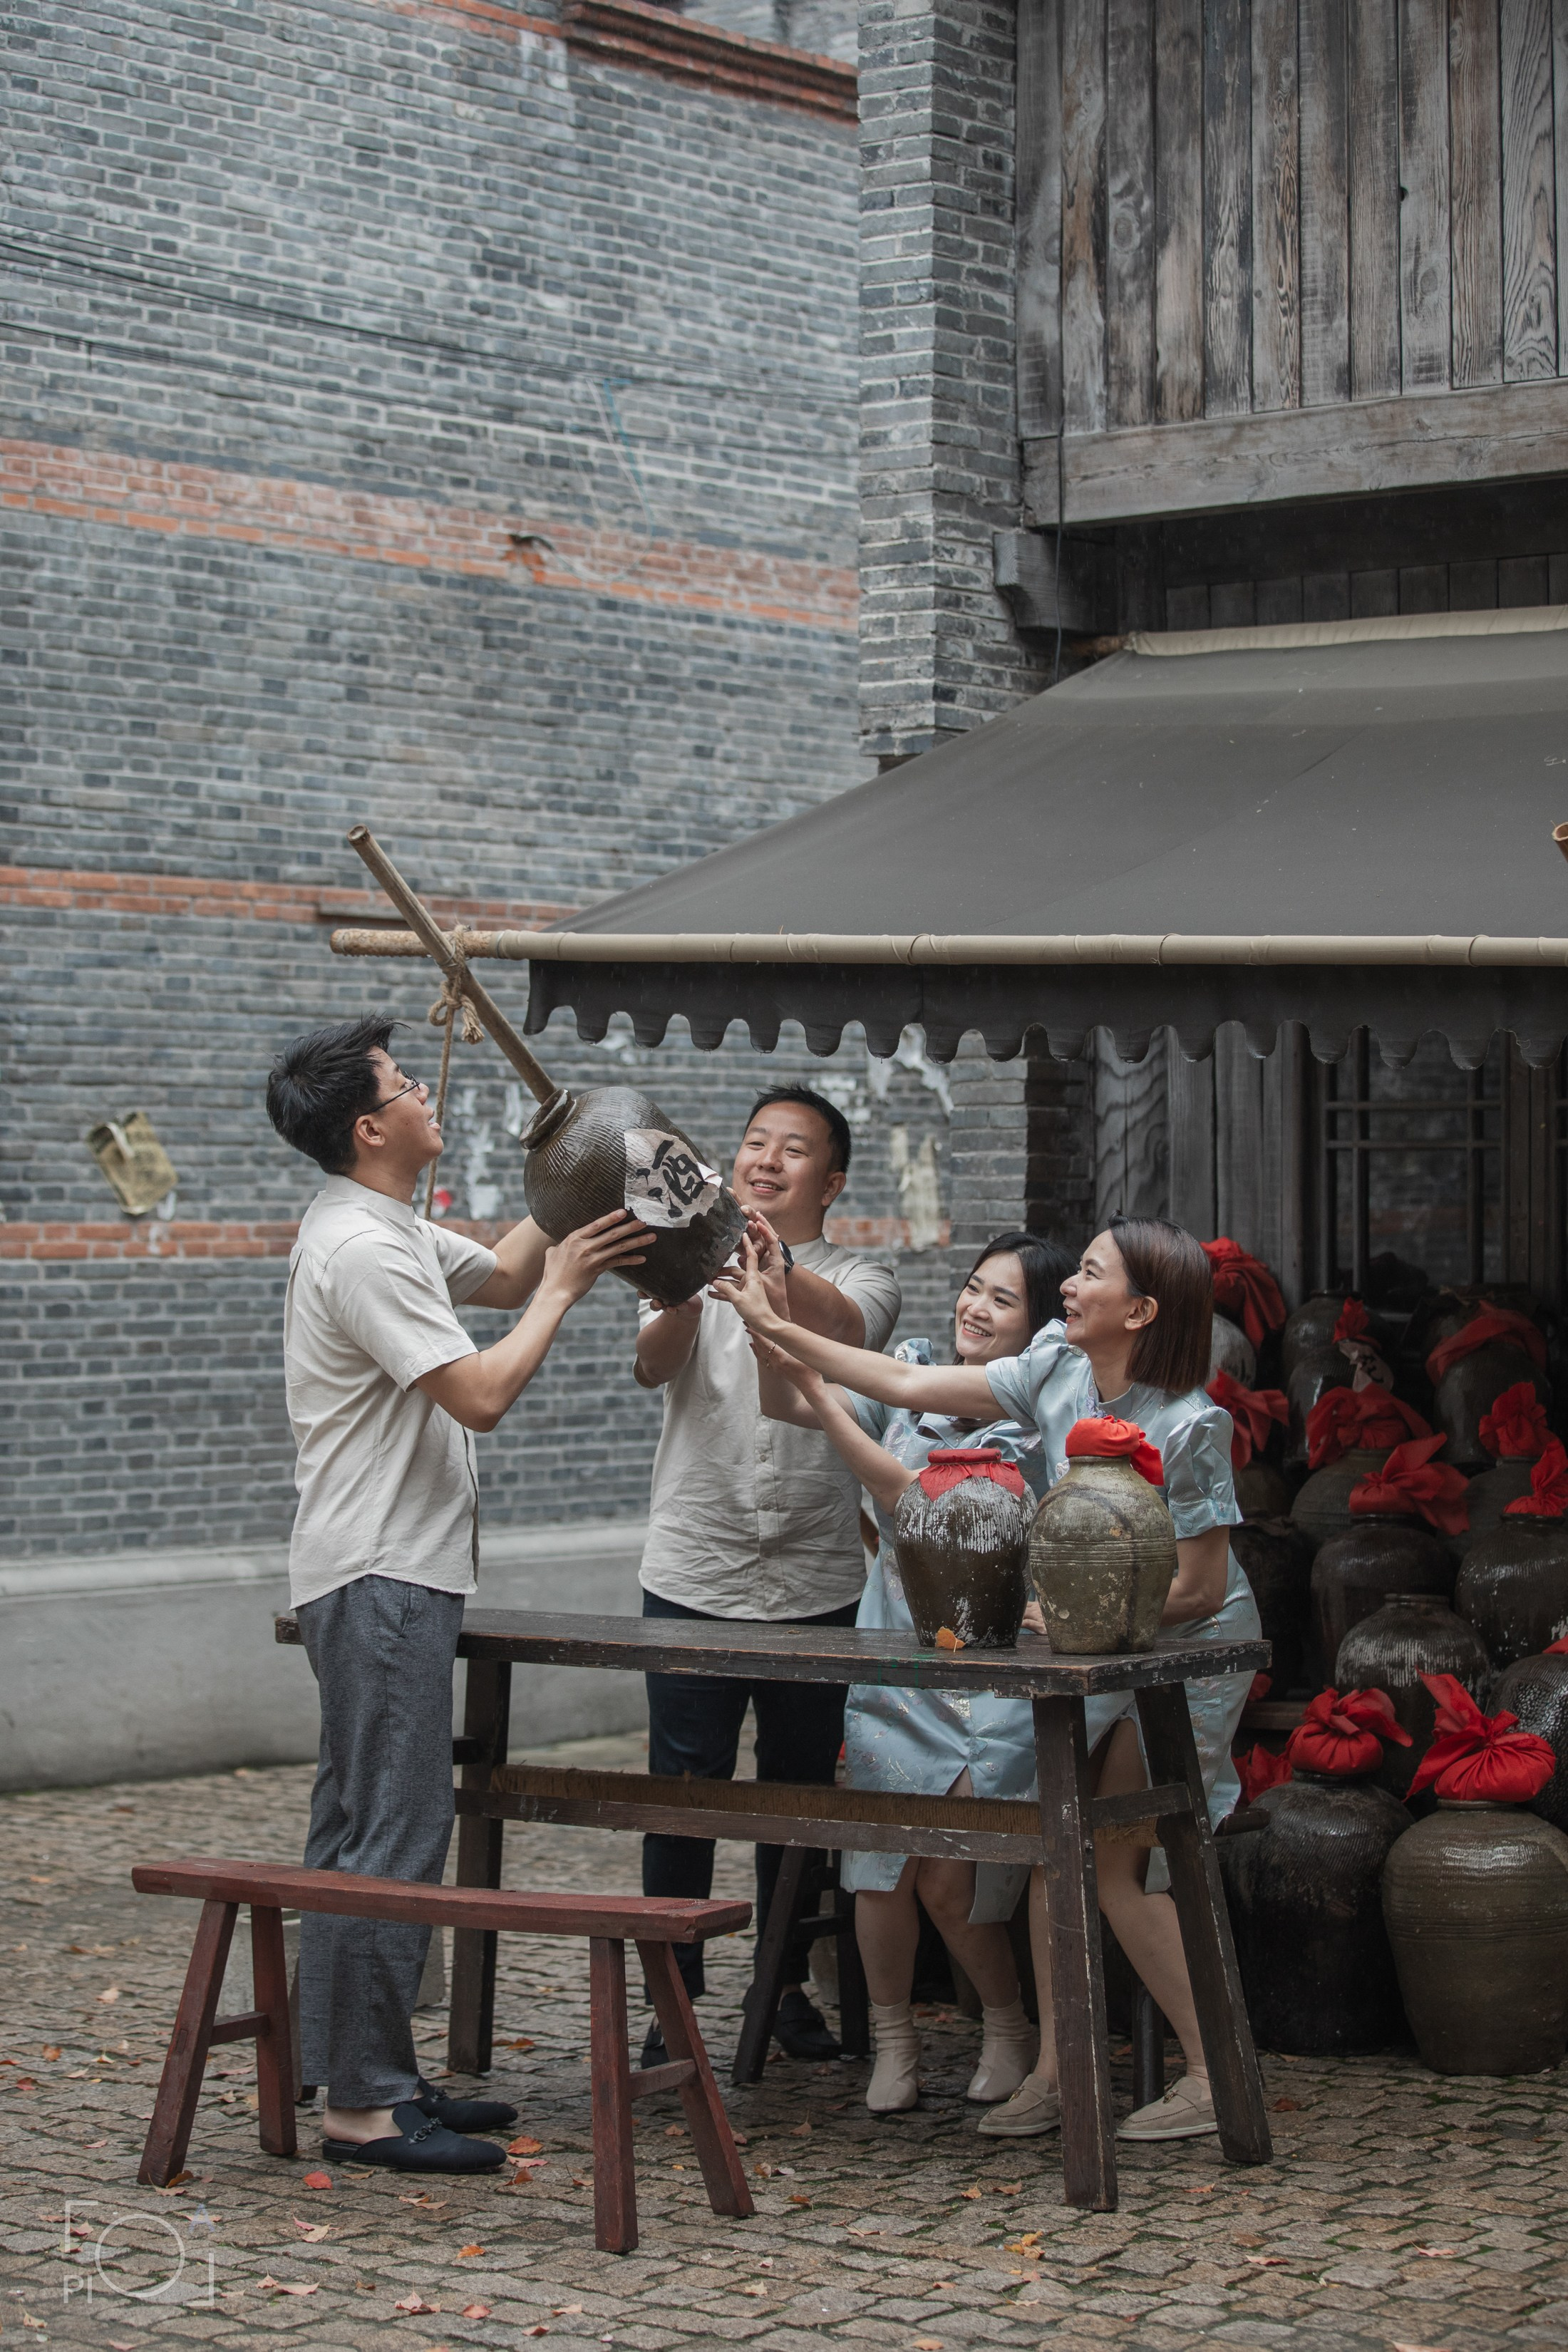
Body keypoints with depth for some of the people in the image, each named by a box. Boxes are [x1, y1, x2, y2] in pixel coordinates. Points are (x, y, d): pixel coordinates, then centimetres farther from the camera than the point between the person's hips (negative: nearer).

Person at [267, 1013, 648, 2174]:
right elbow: (481, 1393, -24)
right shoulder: (363, 1250, -19)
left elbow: (501, 1273, 30)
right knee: (392, 1834, -9)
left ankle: (374, 2078, 21)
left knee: (366, 1828, 14)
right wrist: (563, 1289, -11)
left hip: (390, 1574, 11)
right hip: (383, 1578, -11)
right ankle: (363, 2103, -6)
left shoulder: (389, 1234, 15)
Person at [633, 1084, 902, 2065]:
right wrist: (690, 1283, -35)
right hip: (693, 1580, 0)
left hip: (817, 1587, 1)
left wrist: (779, 1272, -42)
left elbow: (845, 1326, -20)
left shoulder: (859, 1278, 5)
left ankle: (789, 1987, 24)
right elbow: (655, 1361, -13)